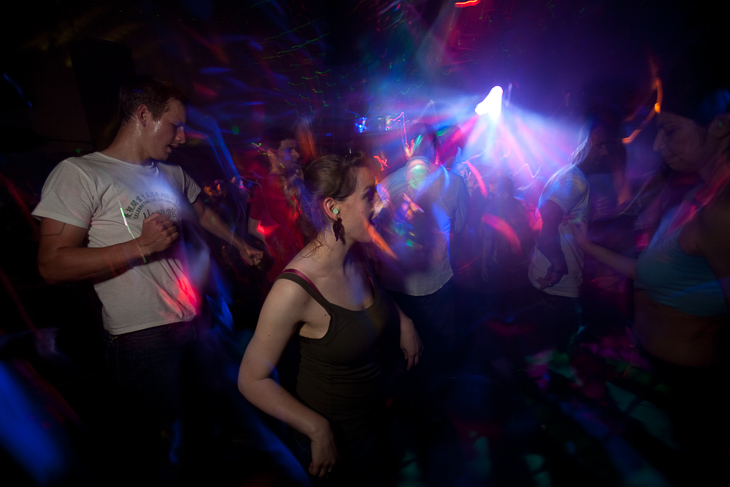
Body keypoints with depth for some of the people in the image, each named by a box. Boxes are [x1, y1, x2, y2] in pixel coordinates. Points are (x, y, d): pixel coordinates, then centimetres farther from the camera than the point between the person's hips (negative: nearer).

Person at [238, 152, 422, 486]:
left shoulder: (356, 253, -12)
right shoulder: (294, 289, -33)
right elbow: (252, 379, -23)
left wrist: (403, 321, -4)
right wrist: (318, 431, -22)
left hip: (376, 411, 7)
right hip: (334, 435, -6)